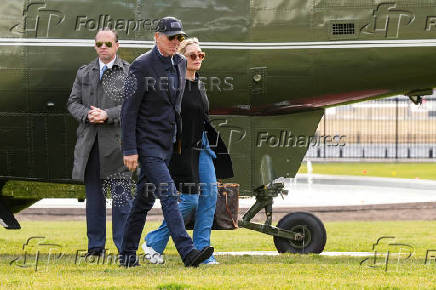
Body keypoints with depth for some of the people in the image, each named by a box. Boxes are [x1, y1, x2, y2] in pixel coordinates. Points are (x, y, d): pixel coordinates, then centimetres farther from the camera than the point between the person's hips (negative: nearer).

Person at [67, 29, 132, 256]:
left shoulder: (129, 73, 3)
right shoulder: (84, 73, 16)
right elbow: (73, 102, 11)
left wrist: (107, 115, -16)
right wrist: (87, 115, -9)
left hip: (117, 141, -4)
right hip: (89, 142, 4)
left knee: (121, 195, -5)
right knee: (93, 194, 8)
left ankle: (124, 246, -2)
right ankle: (96, 245, 14)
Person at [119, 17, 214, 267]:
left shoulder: (181, 63, 9)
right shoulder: (142, 66, -13)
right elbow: (129, 110, -13)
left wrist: (180, 138, 20)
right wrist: (130, 150, -16)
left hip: (168, 143, 7)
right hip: (148, 143, -7)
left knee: (144, 200, 12)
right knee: (169, 196, -16)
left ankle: (128, 254, 19)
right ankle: (187, 251, -22)